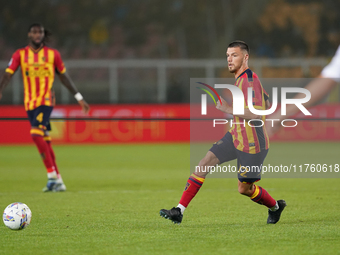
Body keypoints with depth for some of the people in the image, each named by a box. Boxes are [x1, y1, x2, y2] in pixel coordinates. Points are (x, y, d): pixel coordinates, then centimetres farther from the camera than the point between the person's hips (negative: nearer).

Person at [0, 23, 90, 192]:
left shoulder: (53, 54, 4)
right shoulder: (20, 54, 5)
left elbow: (63, 77, 13)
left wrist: (79, 98, 17)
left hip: (46, 100, -3)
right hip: (29, 102, 3)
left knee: (36, 134, -22)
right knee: (44, 140, 6)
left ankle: (52, 176, -18)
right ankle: (56, 180, 13)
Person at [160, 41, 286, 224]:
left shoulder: (250, 80, -19)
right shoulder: (242, 78, 10)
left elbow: (257, 113, -30)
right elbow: (267, 105, 21)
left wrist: (229, 108, -30)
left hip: (252, 145, -9)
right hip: (235, 136, 9)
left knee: (244, 189, 4)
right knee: (205, 162, -6)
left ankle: (275, 207, 36)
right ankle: (179, 211, -7)